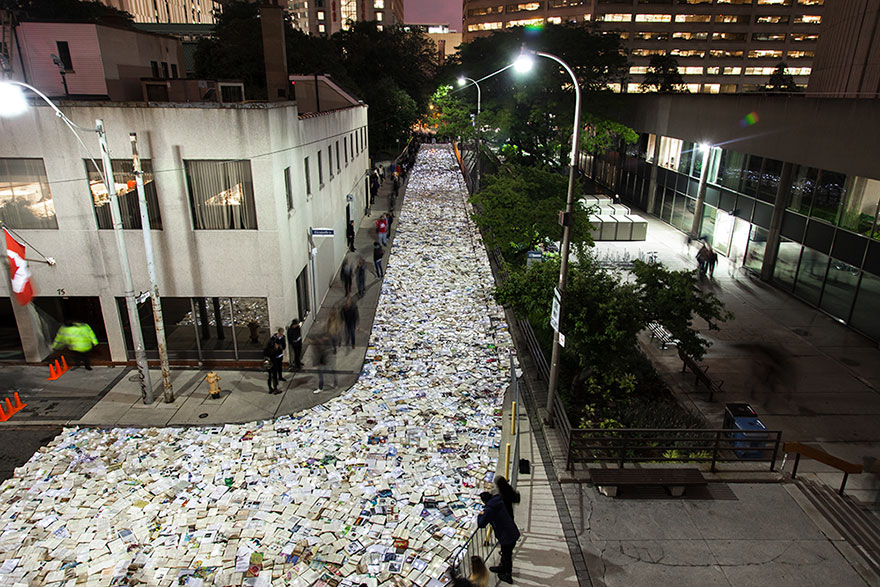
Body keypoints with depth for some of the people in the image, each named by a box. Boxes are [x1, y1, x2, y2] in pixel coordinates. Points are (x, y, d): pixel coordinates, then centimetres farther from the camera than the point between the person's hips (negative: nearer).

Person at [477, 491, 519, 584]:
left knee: (507, 556, 14)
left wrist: (480, 515, 1)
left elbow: (481, 524, -16)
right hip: (513, 532, 8)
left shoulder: (489, 509, -22)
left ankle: (508, 576, 33)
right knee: (505, 553, 28)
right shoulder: (499, 501, 1)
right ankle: (502, 567, 50)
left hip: (506, 536, -7)